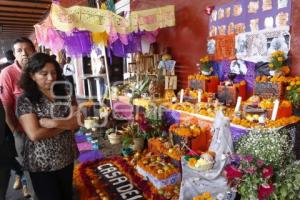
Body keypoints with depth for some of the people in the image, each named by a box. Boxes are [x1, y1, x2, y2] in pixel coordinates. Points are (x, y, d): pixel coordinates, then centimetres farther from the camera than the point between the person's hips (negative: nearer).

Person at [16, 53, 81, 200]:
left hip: (67, 158, 4)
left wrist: (52, 123, -22)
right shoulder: (25, 100, -12)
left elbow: (77, 121, -9)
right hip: (41, 164, -4)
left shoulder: (65, 93, -1)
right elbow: (34, 134, -22)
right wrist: (66, 124, -14)